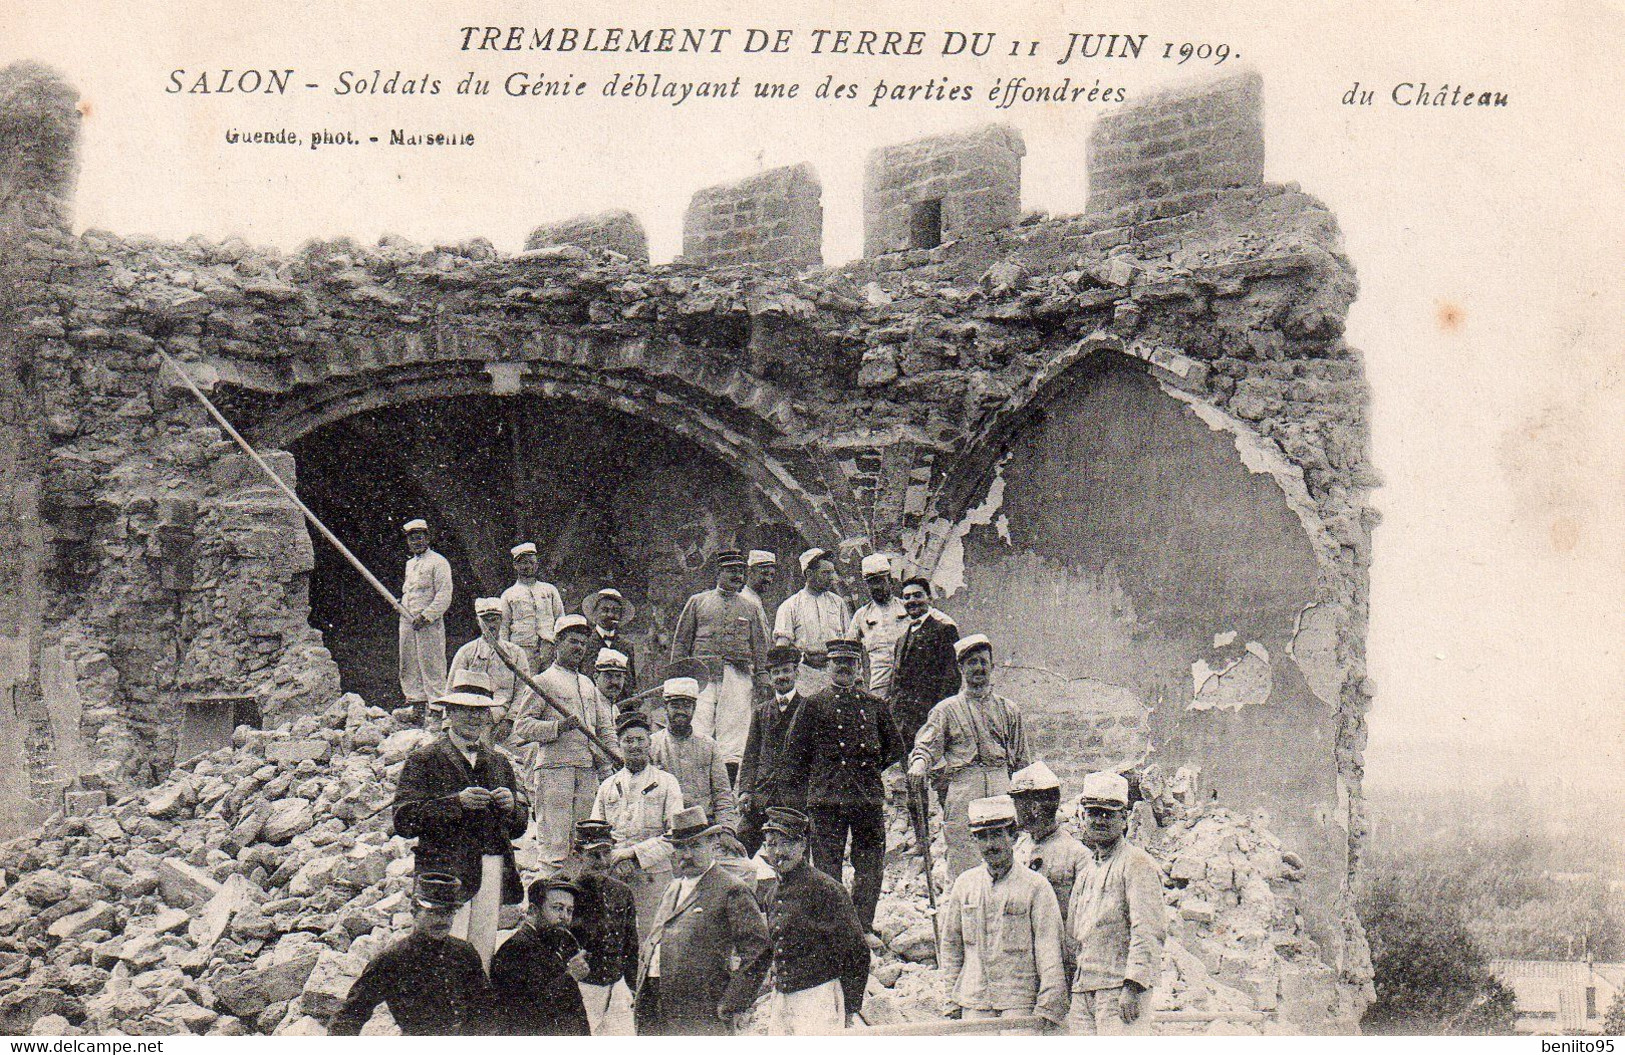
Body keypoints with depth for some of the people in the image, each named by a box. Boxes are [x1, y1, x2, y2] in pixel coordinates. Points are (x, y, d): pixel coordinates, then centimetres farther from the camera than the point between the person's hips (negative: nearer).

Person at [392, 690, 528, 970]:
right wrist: (456, 802, -15)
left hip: (494, 871, 5)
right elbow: (404, 821, -7)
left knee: (483, 956, 4)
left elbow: (520, 826, 22)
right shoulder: (423, 760, 2)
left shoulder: (499, 762, 19)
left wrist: (510, 805, -1)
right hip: (445, 870, -5)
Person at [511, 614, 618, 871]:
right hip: (554, 766, -6)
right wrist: (559, 727, -17)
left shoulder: (587, 684, 23)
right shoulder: (544, 681, 3)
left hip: (588, 771, 6)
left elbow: (606, 726, 28)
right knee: (553, 840, -12)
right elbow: (522, 725, -5)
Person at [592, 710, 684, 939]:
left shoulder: (666, 783, 7)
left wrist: (635, 853, -11)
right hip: (613, 878, 3)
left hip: (654, 876, -2)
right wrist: (615, 860, -5)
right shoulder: (607, 787, 17)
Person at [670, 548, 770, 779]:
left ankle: (730, 777, -4)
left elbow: (760, 646, 15)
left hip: (739, 675, 1)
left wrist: (762, 678, 5)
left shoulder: (751, 608, 18)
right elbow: (681, 641, 13)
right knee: (699, 724, -11)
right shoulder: (698, 602, 15)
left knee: (735, 727, -5)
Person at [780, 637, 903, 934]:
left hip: (869, 798, 3)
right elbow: (793, 753, 7)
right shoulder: (814, 705, 6)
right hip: (826, 798, -2)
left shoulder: (874, 706, 13)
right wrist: (813, 784, 7)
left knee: (871, 867, 3)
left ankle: (863, 927, 12)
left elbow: (895, 748, 23)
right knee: (827, 867, -2)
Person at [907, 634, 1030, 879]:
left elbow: (1021, 761, 22)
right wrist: (919, 763, -20)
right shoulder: (947, 709, 12)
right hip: (961, 790, -2)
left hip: (1001, 787, 2)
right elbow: (927, 744, 2)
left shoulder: (1009, 710, 19)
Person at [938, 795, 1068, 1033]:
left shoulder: (1035, 886, -1)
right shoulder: (965, 883, 10)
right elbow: (950, 944, 16)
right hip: (973, 1004, 3)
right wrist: (952, 999, 12)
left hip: (1020, 1003, -3)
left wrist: (1045, 1009, -10)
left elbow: (1049, 953, -4)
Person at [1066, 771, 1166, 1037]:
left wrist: (1133, 987, -21)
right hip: (1082, 992, 8)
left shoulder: (1137, 864, -4)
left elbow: (1149, 932, -13)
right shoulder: (1086, 874, 22)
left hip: (1120, 988, -8)